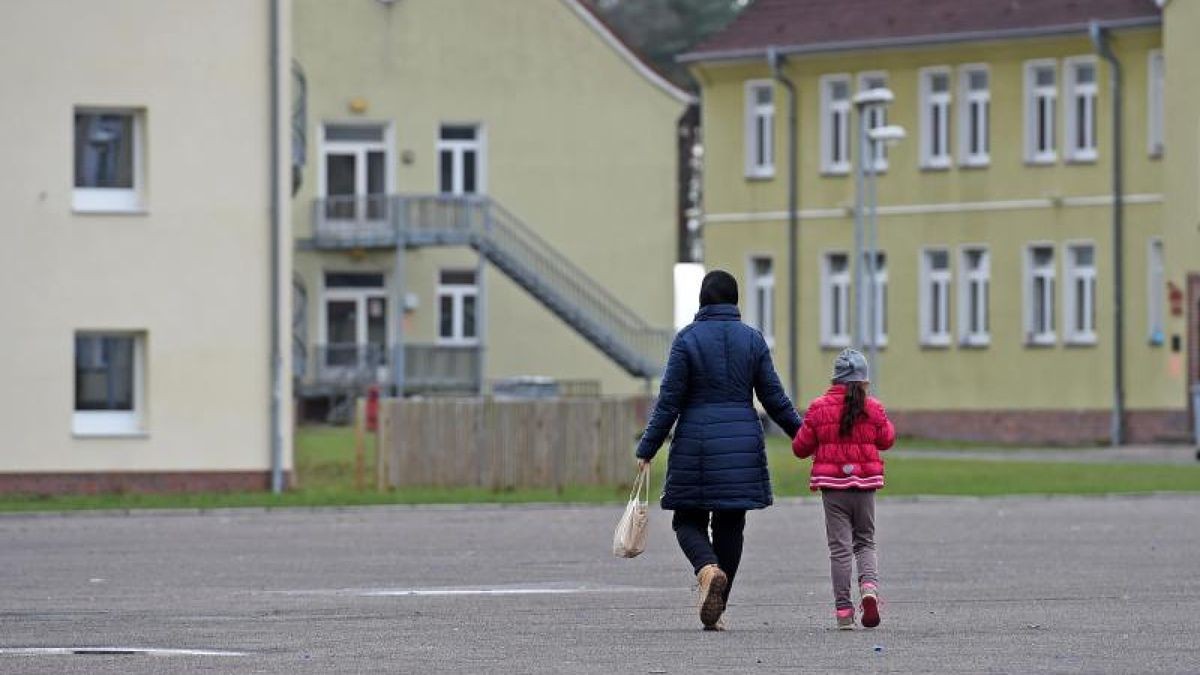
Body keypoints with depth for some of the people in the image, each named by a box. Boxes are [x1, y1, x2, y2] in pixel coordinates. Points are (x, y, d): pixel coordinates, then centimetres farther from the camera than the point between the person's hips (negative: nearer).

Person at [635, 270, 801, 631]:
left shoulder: (687, 339, -5)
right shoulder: (753, 339, 2)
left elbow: (669, 401, -6)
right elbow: (774, 398, 4)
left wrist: (647, 450, 0)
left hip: (696, 443, -2)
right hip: (743, 445, 2)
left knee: (689, 520, 7)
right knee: (730, 525, 9)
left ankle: (708, 570, -25)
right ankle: (716, 611, 8)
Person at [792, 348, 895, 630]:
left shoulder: (819, 408, -6)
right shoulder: (874, 409, -3)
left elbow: (801, 447, 1)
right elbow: (886, 440, 13)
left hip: (833, 486, -1)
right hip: (865, 485, 1)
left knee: (840, 547, 2)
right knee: (865, 542, 15)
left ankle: (843, 610, 0)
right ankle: (869, 586, -12)